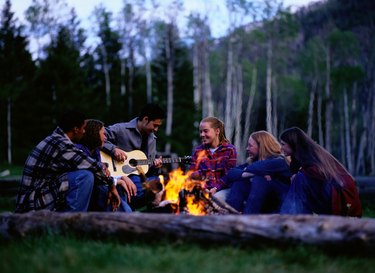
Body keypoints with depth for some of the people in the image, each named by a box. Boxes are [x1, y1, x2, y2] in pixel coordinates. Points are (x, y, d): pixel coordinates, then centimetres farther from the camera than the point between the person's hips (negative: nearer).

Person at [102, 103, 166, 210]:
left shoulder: (151, 138, 19)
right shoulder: (121, 129, -4)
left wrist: (154, 165, 1)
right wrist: (114, 149, -21)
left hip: (143, 176, 8)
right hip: (120, 174, -8)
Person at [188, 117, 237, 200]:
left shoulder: (229, 150, 3)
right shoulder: (198, 151, 13)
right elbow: (191, 174, 8)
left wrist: (215, 189, -18)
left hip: (222, 189, -2)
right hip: (203, 189, 2)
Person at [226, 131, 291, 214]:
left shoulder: (279, 161, -10)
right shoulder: (252, 162, 10)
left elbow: (261, 167, -31)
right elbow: (230, 174, -1)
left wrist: (248, 170, -10)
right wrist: (245, 174, -21)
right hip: (262, 206, 7)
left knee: (258, 179, -26)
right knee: (239, 181, -6)